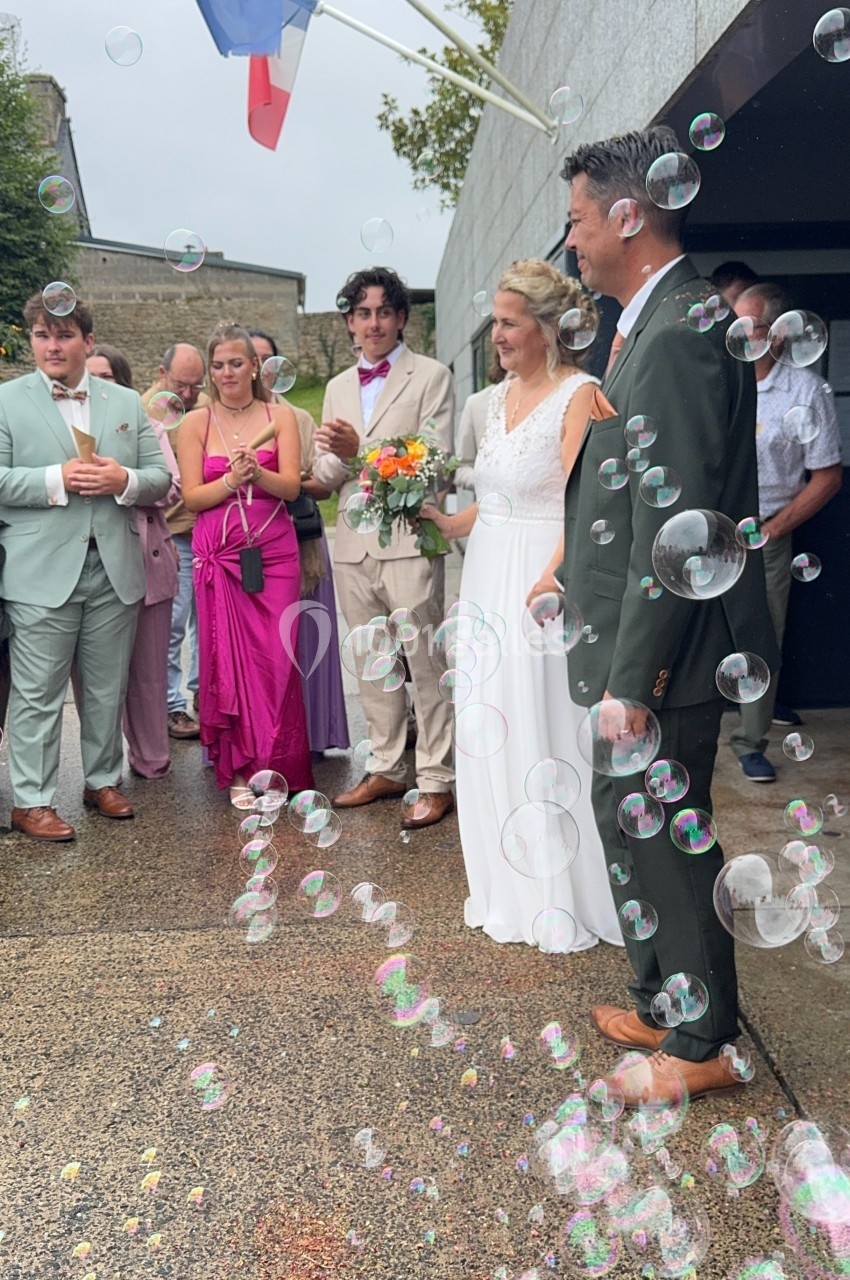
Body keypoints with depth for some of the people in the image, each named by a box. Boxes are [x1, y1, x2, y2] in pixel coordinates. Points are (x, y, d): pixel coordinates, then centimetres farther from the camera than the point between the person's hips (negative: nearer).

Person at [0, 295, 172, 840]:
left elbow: (161, 478, 10)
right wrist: (56, 480, -16)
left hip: (115, 571, 4)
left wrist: (124, 481, -10)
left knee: (108, 689, 13)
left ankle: (104, 781, 28)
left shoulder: (128, 402, 13)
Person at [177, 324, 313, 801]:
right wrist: (230, 480, -17)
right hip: (219, 554, 0)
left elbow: (292, 486, -2)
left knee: (276, 659, -2)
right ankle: (239, 768, 15)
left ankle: (276, 765, 12)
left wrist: (256, 472, -20)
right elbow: (192, 496, 0)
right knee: (227, 658, 2)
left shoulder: (281, 416, 7)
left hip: (274, 552, 0)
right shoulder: (196, 422, 6)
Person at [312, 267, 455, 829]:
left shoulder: (432, 377, 1)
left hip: (408, 542, -6)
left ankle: (436, 780, 7)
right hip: (354, 546, 6)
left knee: (425, 661, -3)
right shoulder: (338, 388, 18)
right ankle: (386, 769, 25)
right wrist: (338, 458, -7)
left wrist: (363, 451, -18)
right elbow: (325, 476, 17)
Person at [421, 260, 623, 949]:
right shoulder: (500, 396, 14)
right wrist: (447, 523, 6)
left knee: (546, 732, 0)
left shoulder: (578, 394, -10)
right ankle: (512, 889, 29)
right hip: (489, 576, 8)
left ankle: (566, 898, 20)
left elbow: (582, 507, -19)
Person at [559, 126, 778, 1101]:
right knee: (630, 825, 20)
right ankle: (664, 1003, 39)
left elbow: (673, 533, -23)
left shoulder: (676, 335, -19)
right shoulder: (661, 322, 13)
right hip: (642, 643, 10)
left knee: (655, 837, 4)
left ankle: (702, 1045, 25)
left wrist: (631, 678, -21)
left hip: (661, 654, -10)